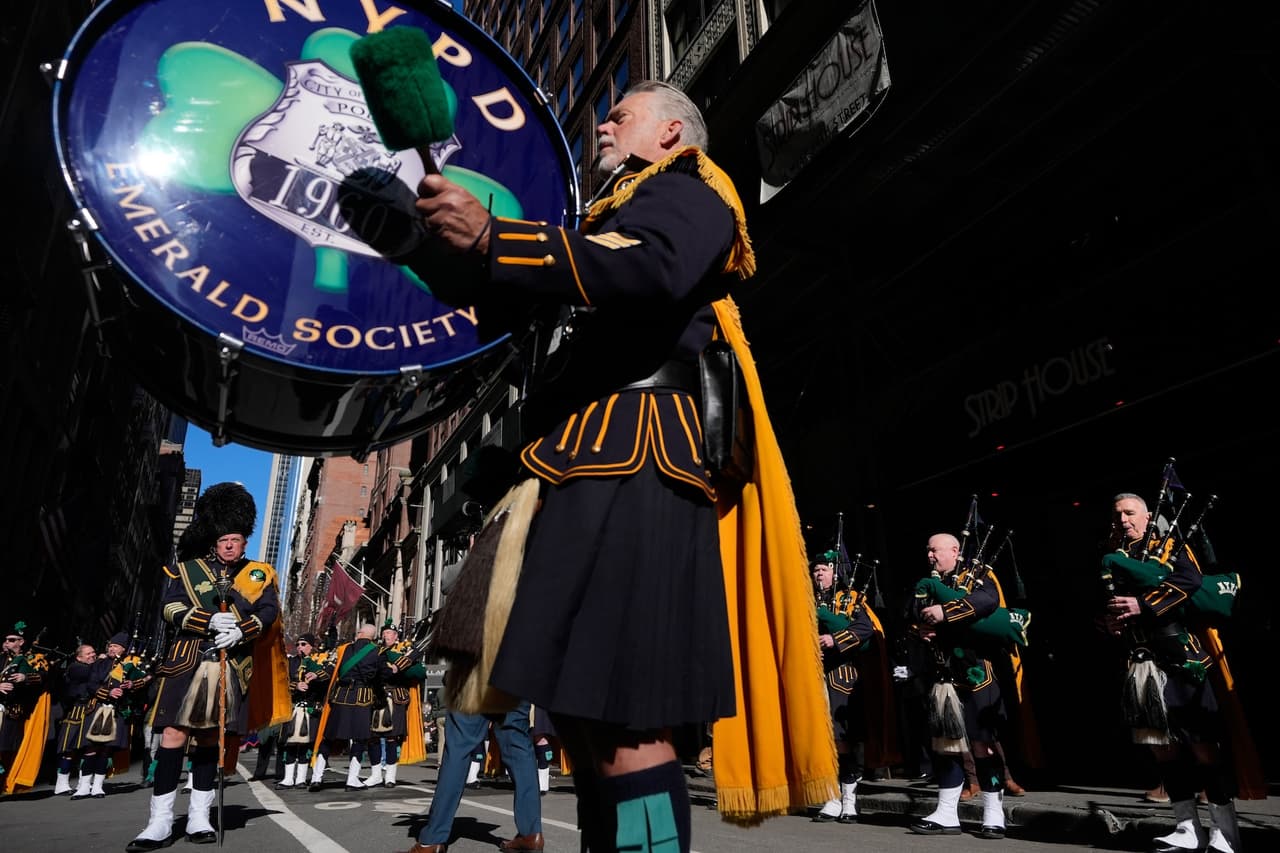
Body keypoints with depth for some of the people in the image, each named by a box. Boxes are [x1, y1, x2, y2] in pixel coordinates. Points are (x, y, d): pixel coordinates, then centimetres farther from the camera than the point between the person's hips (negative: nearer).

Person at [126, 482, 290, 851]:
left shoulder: (259, 575, 11)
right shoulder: (186, 570, 8)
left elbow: (268, 612, -1)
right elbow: (171, 608, -4)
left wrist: (241, 631, -19)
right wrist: (211, 621, -19)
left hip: (233, 669, 1)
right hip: (188, 664, -1)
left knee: (210, 740, 9)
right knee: (174, 736, -6)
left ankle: (199, 817, 17)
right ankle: (160, 822, 2)